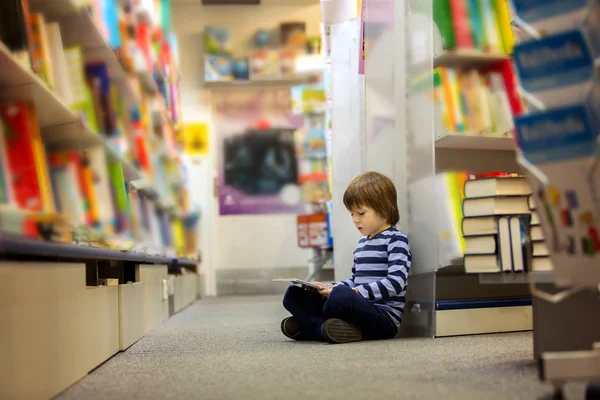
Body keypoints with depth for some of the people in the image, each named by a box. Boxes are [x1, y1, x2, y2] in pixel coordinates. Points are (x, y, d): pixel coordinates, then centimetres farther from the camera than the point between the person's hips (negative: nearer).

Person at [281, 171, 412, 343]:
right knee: (294, 294, 3)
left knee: (341, 297, -41)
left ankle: (312, 325, -15)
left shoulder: (396, 240, -5)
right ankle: (335, 329, -18)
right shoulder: (362, 242, 20)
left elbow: (395, 282, -18)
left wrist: (357, 292, -24)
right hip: (359, 307, 10)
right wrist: (328, 288, 9)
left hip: (384, 317, -9)